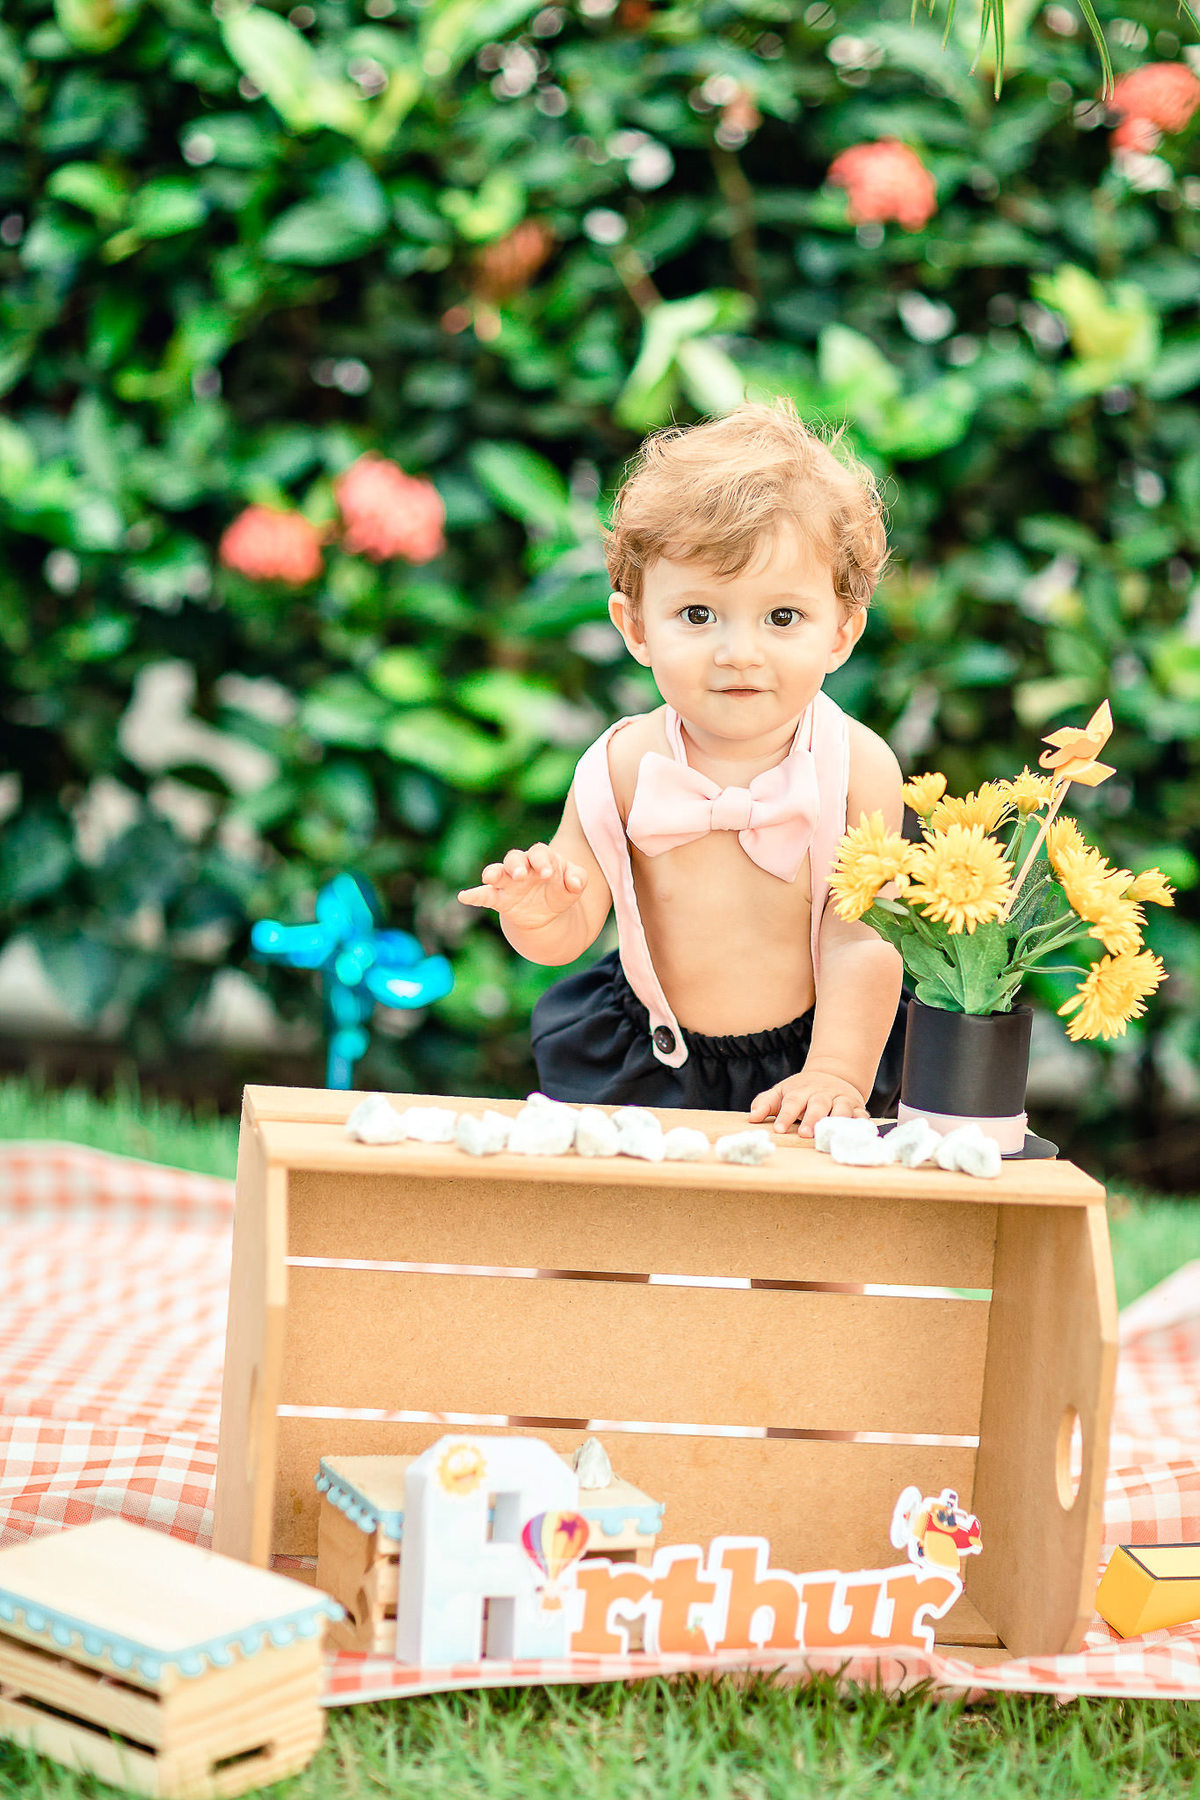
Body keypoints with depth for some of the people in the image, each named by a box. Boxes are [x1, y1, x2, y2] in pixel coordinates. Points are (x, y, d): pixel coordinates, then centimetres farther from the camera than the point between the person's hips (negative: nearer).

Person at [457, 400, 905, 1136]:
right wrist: (538, 915, -30)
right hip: (648, 1066, 1)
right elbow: (572, 931, -7)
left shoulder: (857, 768, -16)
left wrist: (836, 1076, -23)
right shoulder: (623, 766, -12)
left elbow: (860, 940, -15)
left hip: (796, 1055, 0)